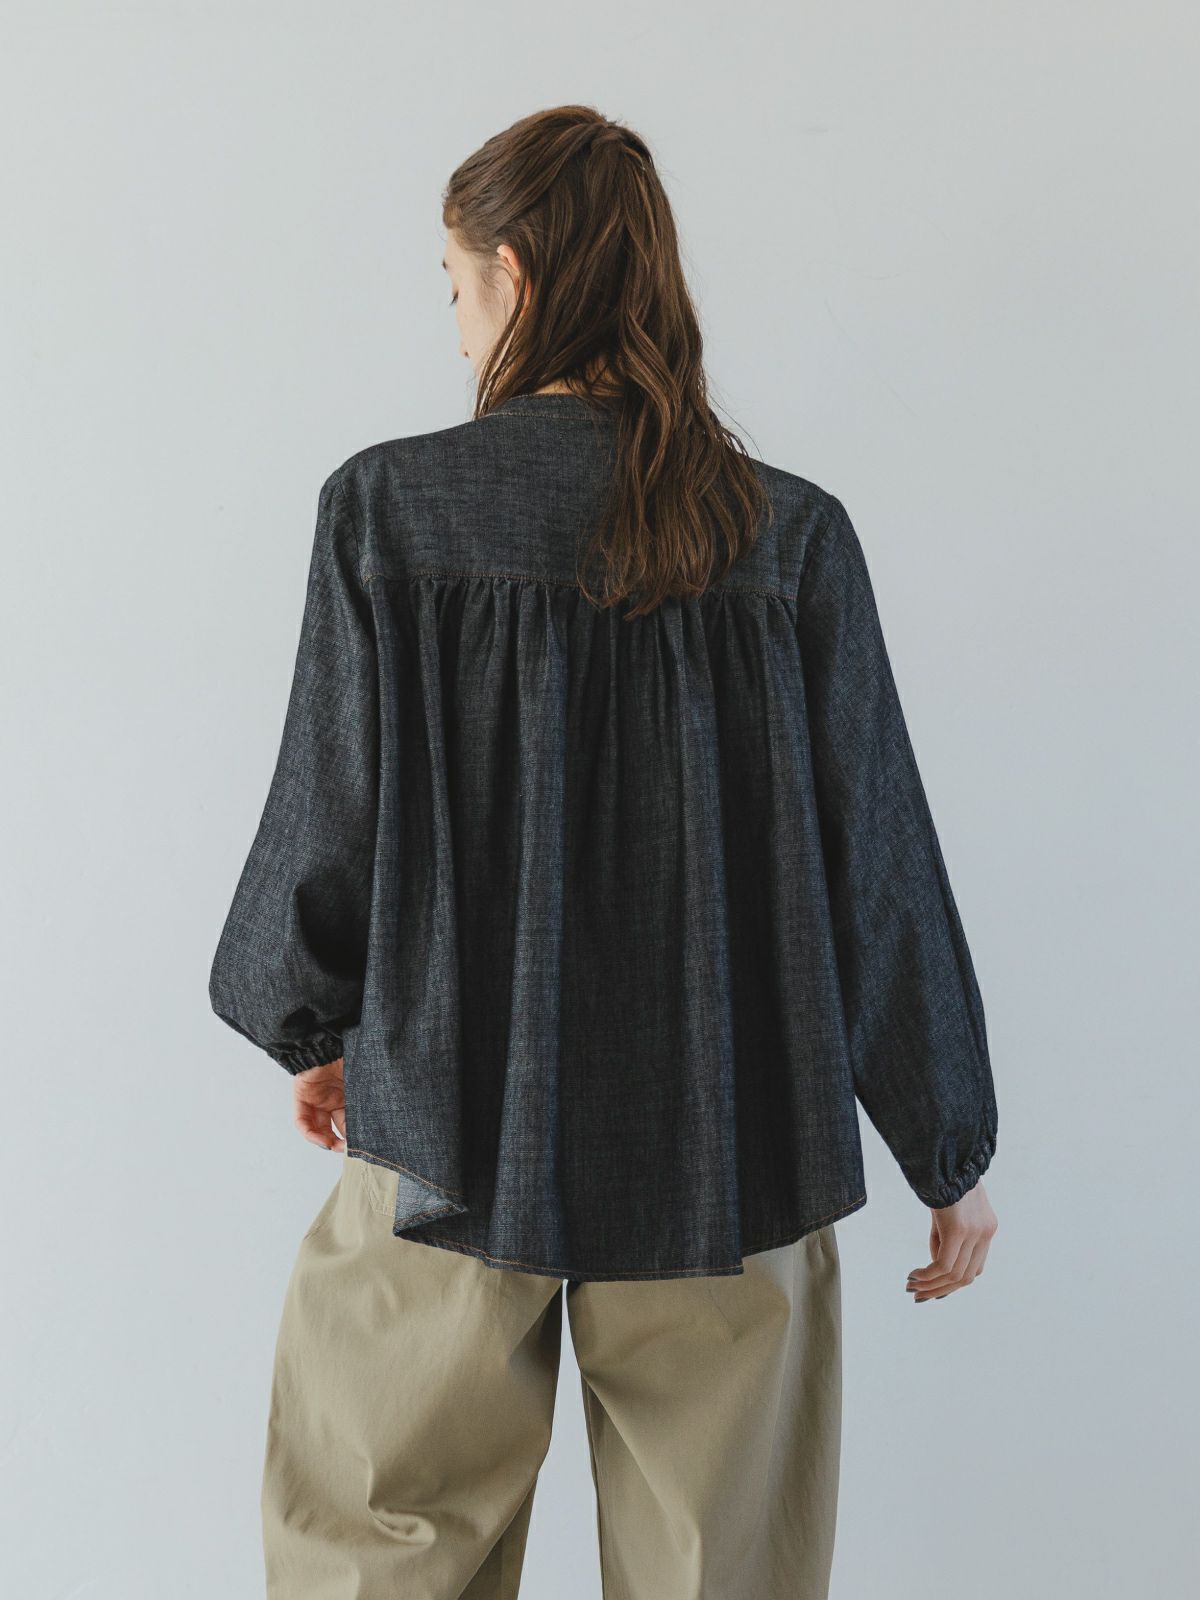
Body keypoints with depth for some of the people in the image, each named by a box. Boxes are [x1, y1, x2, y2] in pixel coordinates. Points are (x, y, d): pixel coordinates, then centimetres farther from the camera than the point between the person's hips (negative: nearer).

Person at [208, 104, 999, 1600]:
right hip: (729, 1146, 2)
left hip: (449, 1134, -1)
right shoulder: (790, 534, -5)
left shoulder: (386, 503, -9)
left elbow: (329, 812, -4)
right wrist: (950, 1152, 9)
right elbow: (878, 861, -3)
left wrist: (312, 1029, 16)